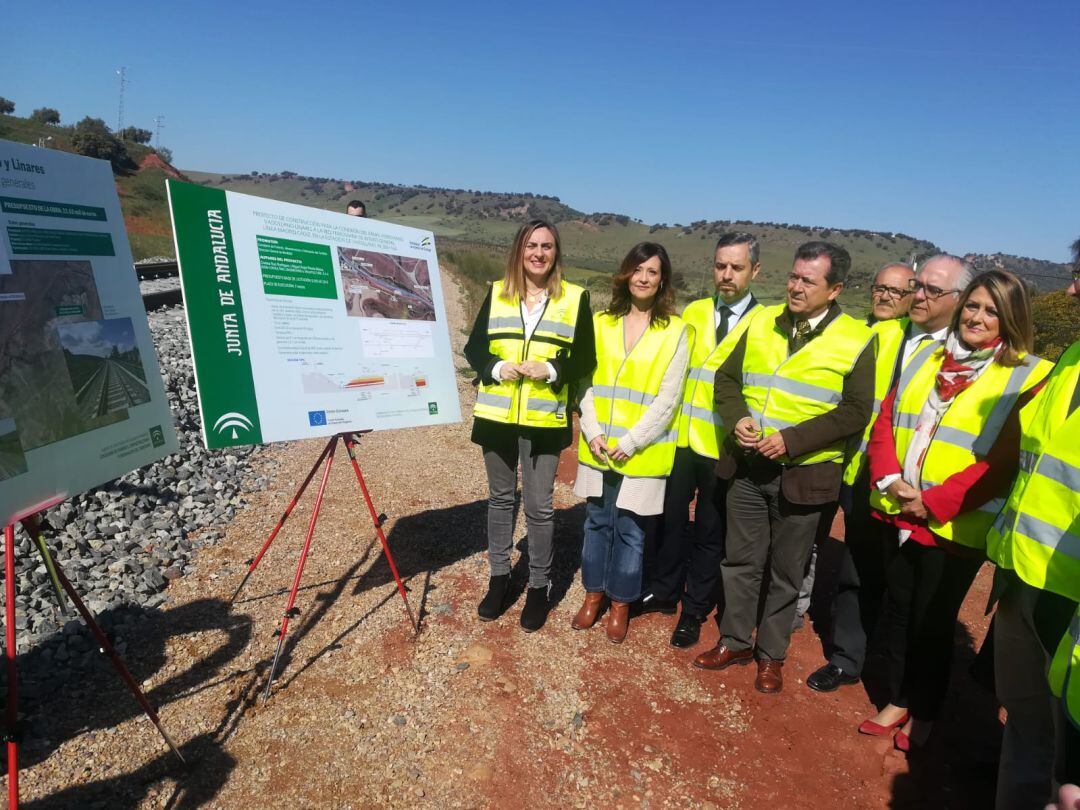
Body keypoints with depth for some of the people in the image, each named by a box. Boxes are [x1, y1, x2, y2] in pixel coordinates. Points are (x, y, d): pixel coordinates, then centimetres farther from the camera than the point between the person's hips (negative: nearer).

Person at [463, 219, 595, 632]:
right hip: (496, 416, 2)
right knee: (500, 498, 14)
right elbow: (473, 347, 6)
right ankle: (499, 577, 30)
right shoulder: (496, 293, 5)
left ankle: (539, 586, 22)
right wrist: (496, 367, -14)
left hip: (545, 419, -2)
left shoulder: (575, 297, 0)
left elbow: (586, 359, 0)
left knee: (539, 506, 5)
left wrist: (552, 370, -18)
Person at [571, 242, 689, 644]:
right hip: (598, 446, 3)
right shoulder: (602, 322, 6)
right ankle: (594, 593, 31)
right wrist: (592, 432, -7)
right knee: (597, 522, 13)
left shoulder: (675, 331, -4)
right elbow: (586, 381, 4)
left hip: (641, 451, -3)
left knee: (629, 529, 7)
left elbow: (668, 398, -8)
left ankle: (620, 601, 26)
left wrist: (631, 442, -12)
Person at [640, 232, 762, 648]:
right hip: (681, 438, 3)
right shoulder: (693, 312, 7)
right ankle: (663, 591, 34)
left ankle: (694, 611, 27)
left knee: (711, 532, 11)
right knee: (671, 519, 14)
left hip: (723, 447, -3)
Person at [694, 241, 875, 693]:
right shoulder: (762, 324, 6)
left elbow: (855, 412, -11)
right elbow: (727, 377, 9)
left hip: (803, 474, -3)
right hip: (747, 464, 4)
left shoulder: (855, 340, -7)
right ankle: (735, 642, 33)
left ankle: (771, 654, 30)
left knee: (786, 571, 11)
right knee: (740, 560, 14)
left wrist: (792, 439, -20)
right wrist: (737, 418, -10)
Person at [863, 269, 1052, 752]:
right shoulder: (927, 361, 9)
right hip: (900, 515, 5)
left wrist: (934, 503, -19)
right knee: (900, 610, 16)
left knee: (932, 621, 9)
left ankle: (924, 713, 32)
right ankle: (898, 700, 35)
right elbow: (885, 421, 6)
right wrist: (889, 479, -9)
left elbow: (1004, 460, -15)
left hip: (955, 526, -5)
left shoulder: (1027, 377, -8)